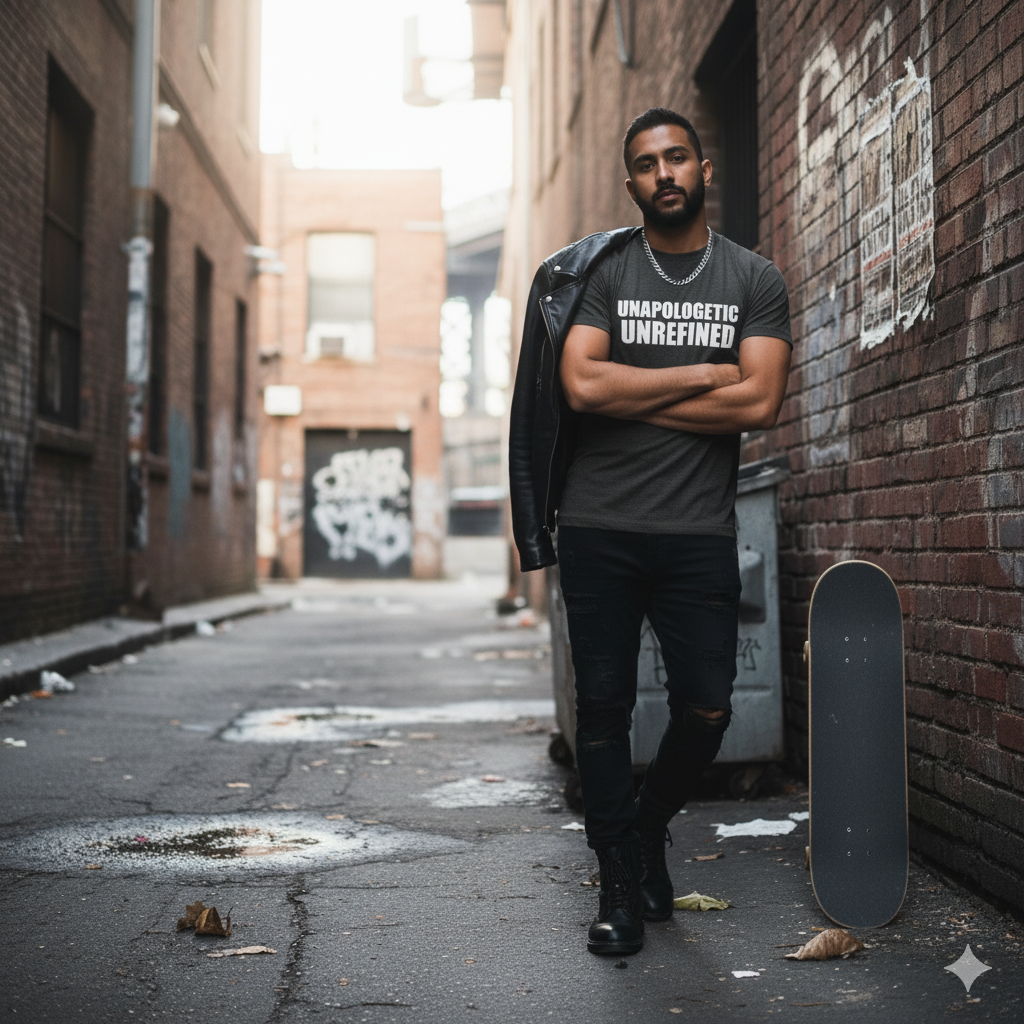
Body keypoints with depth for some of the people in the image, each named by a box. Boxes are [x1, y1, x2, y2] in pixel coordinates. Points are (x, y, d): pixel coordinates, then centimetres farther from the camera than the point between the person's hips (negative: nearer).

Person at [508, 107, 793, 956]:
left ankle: (649, 827, 31)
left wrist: (629, 398, -8)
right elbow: (582, 385, -10)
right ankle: (621, 884, 16)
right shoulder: (597, 272, 5)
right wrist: (702, 375, -6)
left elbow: (760, 403, -7)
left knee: (707, 709, 1)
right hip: (599, 528, 0)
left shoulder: (755, 280, 7)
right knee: (605, 704, 2)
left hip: (699, 531, 1)